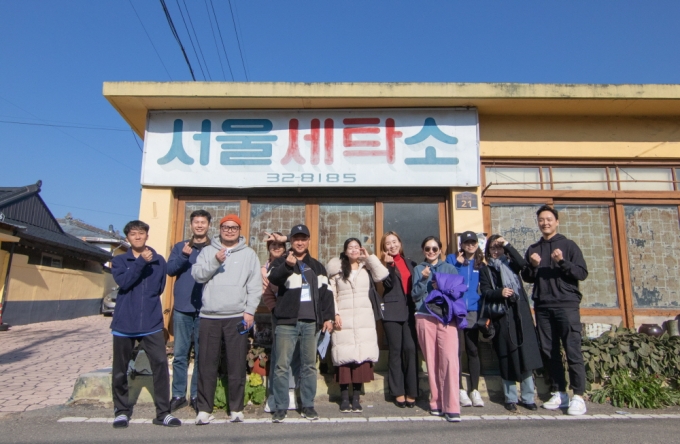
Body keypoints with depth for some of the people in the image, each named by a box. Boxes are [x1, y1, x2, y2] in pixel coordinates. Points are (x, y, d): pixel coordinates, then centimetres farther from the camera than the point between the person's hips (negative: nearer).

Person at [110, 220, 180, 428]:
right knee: (120, 370, 10)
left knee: (161, 366, -5)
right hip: (124, 323, 0)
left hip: (152, 323, 0)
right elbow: (123, 282, -15)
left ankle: (163, 412, 6)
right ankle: (122, 411, 28)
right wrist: (141, 261, -20)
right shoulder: (119, 260, 4)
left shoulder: (159, 261, 7)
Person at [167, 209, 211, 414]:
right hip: (182, 308, 1)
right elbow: (170, 269, -2)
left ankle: (197, 395, 17)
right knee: (180, 354, 6)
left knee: (201, 355, 6)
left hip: (205, 309, -1)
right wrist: (184, 255, -19)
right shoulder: (179, 247, 10)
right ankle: (178, 395, 18)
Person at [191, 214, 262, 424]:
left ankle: (236, 409, 15)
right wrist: (215, 262, -15)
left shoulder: (249, 254, 8)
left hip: (237, 316, -1)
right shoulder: (207, 251, 12)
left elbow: (255, 285, 2)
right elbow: (197, 275, -1)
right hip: (209, 316, 1)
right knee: (207, 364, 5)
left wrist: (250, 311, -6)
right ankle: (204, 409, 17)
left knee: (237, 365, 3)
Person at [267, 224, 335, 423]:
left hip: (311, 322, 3)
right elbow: (273, 278, -16)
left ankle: (308, 405, 19)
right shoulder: (281, 262, 6)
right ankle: (281, 407, 11)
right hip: (287, 322, -2)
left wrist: (328, 317, 4)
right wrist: (287, 265, -35)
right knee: (282, 366, 0)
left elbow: (325, 292, 13)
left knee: (309, 365, 9)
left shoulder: (317, 266, 15)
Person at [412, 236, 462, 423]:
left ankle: (452, 407, -9)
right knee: (432, 362, 3)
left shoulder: (450, 268, 12)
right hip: (424, 318, 1)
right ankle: (436, 403, 14)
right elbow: (415, 296, 6)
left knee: (449, 360, -12)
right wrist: (423, 280, -8)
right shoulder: (418, 269, 12)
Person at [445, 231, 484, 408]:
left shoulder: (480, 263, 11)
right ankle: (460, 390, 10)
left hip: (473, 311, 2)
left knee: (473, 350, 8)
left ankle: (474, 390, 17)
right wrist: (456, 264, -11)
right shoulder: (452, 259, 5)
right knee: (457, 350, 0)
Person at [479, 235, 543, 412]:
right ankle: (510, 398, 8)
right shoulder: (485, 269, 12)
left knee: (526, 354, -3)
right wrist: (500, 292, -19)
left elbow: (522, 263, -8)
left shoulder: (511, 264, 16)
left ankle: (528, 398, 6)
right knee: (507, 357, -1)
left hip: (520, 313, 1)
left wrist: (507, 244, -8)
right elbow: (485, 292, -1)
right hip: (501, 316, -1)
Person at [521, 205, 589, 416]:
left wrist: (562, 261, -18)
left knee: (573, 351, -4)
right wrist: (532, 266, -6)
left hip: (567, 305, -4)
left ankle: (578, 396, 2)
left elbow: (582, 273, -3)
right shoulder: (533, 249, 14)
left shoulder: (568, 245, 4)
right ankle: (559, 393, 16)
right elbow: (527, 278, 13)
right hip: (542, 307, 4)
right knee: (549, 351, 7)